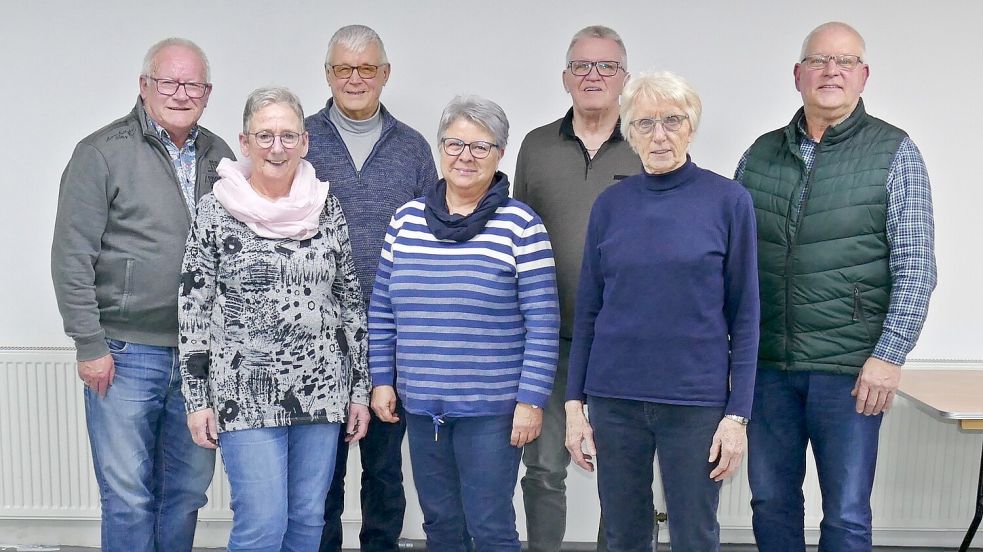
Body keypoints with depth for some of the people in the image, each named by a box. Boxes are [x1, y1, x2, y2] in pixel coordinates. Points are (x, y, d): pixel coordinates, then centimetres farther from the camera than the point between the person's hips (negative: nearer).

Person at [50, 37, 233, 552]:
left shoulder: (219, 156, 10)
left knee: (188, 492, 13)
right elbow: (71, 258, -7)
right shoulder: (102, 153, -5)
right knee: (128, 498, 2)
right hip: (127, 354, -4)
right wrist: (89, 346, -10)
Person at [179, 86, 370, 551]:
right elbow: (193, 308, -2)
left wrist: (360, 389, 7)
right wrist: (196, 399, -4)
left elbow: (351, 302, 9)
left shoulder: (326, 209, 5)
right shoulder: (216, 210, -4)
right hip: (246, 392, -3)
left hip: (321, 389, 3)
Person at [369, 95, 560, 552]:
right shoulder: (406, 219, 6)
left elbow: (542, 322, -8)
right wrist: (381, 379, 8)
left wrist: (531, 398, -11)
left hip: (491, 407, -4)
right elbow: (382, 308, 12)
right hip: (419, 402, 5)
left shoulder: (520, 225, -7)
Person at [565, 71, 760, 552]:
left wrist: (737, 413, -7)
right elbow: (588, 310, 7)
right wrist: (574, 403, 3)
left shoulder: (728, 201, -3)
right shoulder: (610, 204, 4)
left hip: (696, 400, -2)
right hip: (615, 399, 2)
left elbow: (744, 315, -3)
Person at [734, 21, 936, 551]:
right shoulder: (760, 154, 8)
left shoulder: (894, 153, -1)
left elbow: (915, 269, -6)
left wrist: (889, 356, -13)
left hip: (850, 368, -3)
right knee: (770, 500, 13)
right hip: (767, 364, 3)